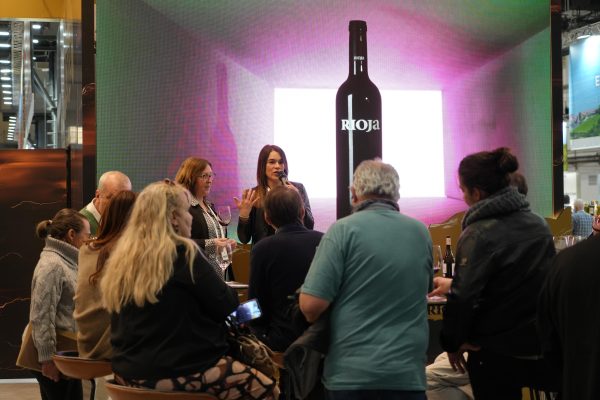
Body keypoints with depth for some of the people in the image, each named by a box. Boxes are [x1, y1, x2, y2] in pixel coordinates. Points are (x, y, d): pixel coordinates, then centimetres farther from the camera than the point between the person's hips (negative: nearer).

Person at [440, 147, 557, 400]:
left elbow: (464, 297, -21)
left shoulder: (479, 234, -18)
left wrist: (453, 343, -5)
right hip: (542, 345, 6)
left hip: (498, 351, -6)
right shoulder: (538, 224, 5)